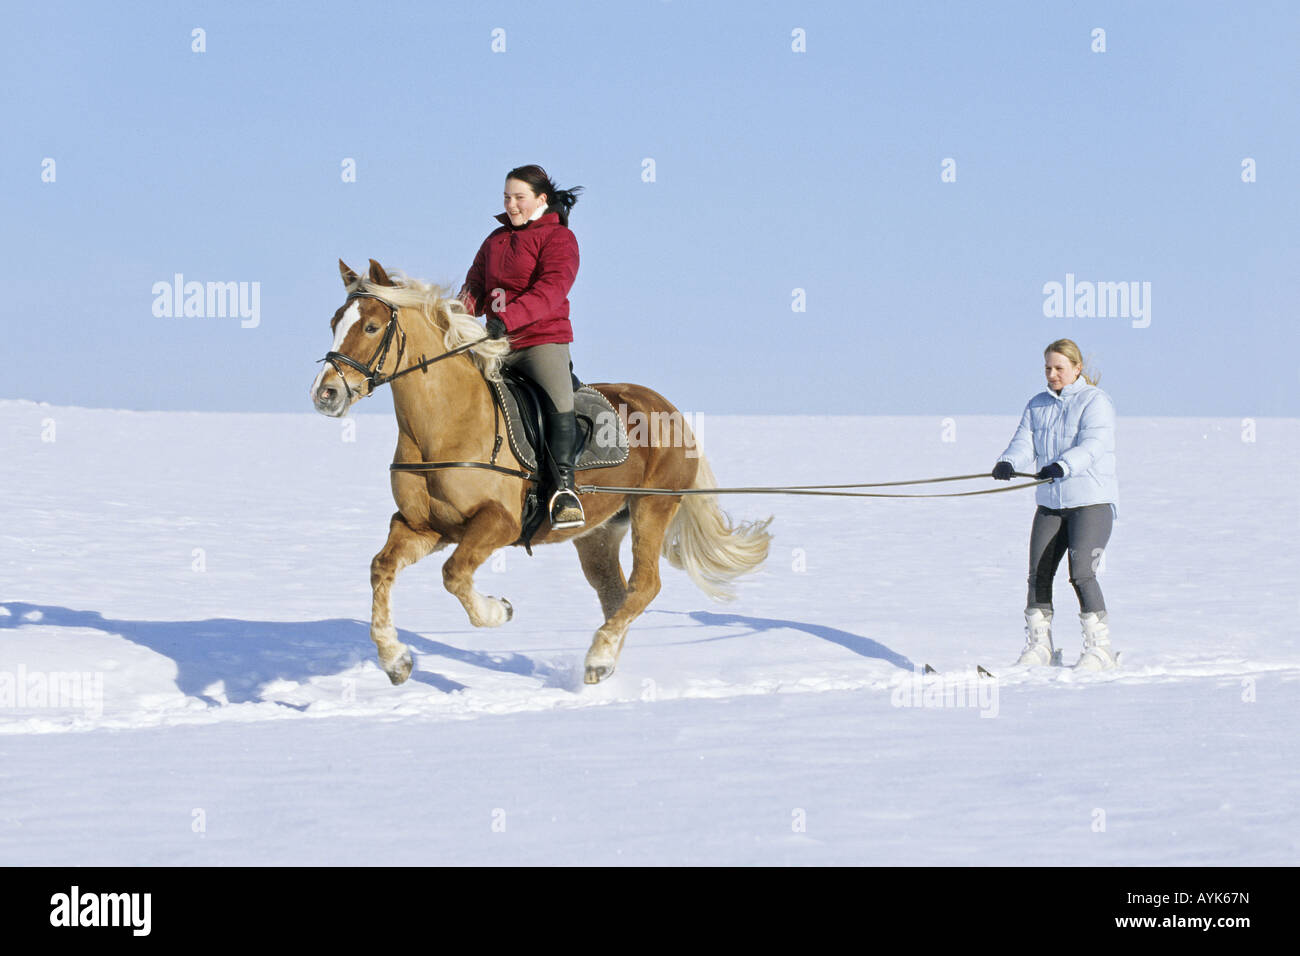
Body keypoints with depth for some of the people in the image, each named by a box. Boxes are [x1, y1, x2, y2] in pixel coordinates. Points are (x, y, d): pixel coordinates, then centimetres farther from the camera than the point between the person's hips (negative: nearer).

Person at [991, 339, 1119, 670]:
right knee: (1038, 573, 0)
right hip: (1051, 503, 6)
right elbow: (1025, 443, 2)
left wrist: (1061, 466, -39)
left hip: (1092, 500, -6)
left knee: (1081, 572, -17)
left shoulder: (1095, 402, -6)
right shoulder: (1038, 406, 13)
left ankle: (1100, 648, -7)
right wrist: (1008, 463, -22)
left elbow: (1091, 446, -21)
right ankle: (1038, 645, 12)